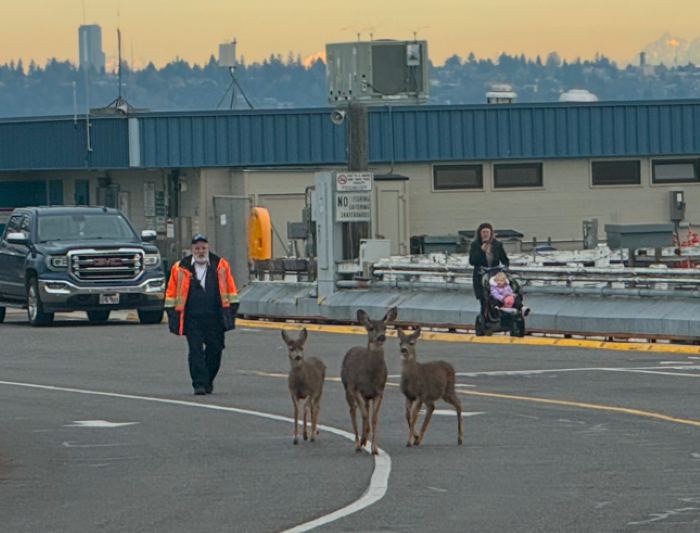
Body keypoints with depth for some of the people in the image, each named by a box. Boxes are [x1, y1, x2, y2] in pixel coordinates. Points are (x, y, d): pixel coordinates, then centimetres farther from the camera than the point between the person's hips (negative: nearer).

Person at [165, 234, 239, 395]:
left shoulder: (221, 266, 7)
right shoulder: (180, 269, 6)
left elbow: (230, 291, 12)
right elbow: (171, 293, 10)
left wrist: (231, 312, 7)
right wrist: (172, 315, 5)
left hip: (215, 318, 1)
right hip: (192, 319, -1)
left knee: (214, 350, 5)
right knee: (195, 350, -9)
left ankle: (208, 381, 22)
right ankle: (199, 383, -8)